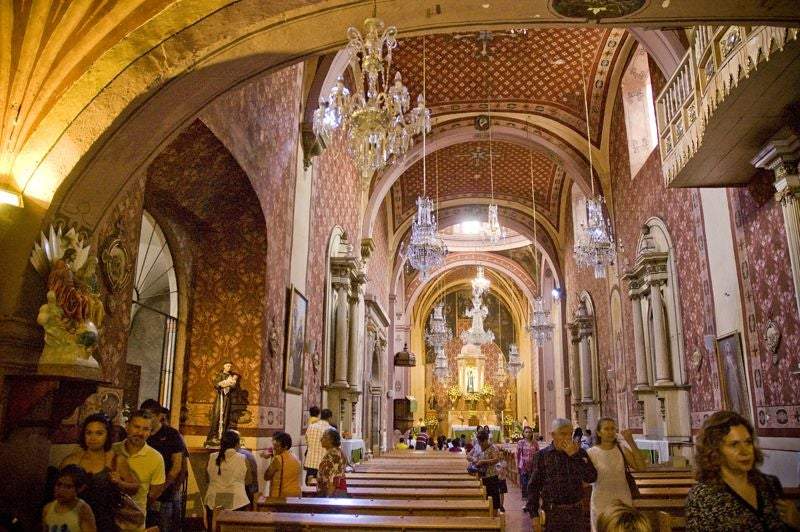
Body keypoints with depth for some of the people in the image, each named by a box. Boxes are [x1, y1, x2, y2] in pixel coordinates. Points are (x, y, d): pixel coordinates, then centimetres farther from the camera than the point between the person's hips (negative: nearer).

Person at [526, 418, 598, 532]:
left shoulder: (579, 453, 4)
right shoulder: (542, 456, -1)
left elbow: (591, 478, -8)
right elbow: (533, 486, -1)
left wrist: (574, 456, -13)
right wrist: (534, 515, -5)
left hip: (576, 511, 2)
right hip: (552, 513, -2)